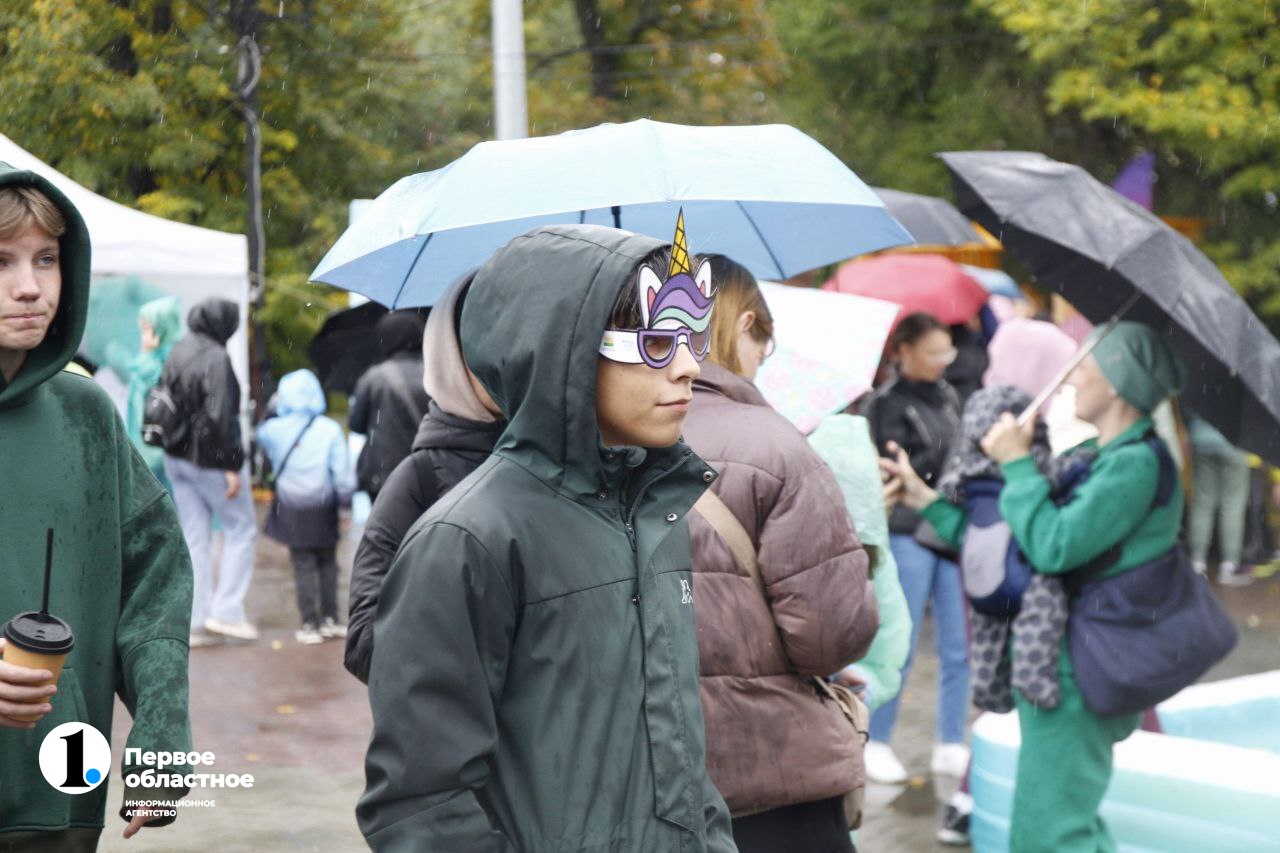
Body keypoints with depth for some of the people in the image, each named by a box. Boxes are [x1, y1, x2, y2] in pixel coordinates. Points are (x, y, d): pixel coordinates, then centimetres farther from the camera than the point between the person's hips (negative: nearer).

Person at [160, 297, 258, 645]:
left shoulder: (177, 352, 7)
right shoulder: (216, 358, -18)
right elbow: (219, 415, -22)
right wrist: (232, 466, -19)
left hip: (176, 457, 8)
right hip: (209, 459, -8)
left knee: (194, 537, 11)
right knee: (240, 528, 6)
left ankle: (194, 621, 12)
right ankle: (226, 611, 2)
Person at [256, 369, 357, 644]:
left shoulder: (274, 429, -6)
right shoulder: (330, 429, -9)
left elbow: (261, 436, 19)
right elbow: (342, 472, -10)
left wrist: (273, 408, 25)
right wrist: (345, 498, 4)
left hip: (291, 509, 0)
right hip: (323, 508, 0)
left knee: (303, 565, 6)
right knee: (327, 562, 14)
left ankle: (310, 624, 5)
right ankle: (329, 619, 16)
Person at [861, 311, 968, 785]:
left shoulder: (948, 396, 14)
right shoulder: (887, 404, -4)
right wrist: (947, 456, -21)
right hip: (909, 534, -5)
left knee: (958, 647, 5)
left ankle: (950, 746, 14)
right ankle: (876, 743, 12)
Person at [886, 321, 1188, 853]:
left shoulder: (1136, 464, -16)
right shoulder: (1097, 459, 14)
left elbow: (1053, 547, -25)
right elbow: (1010, 544, 18)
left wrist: (1017, 465, -13)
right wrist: (926, 500, 17)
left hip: (1075, 678, -10)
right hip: (1060, 669, 10)